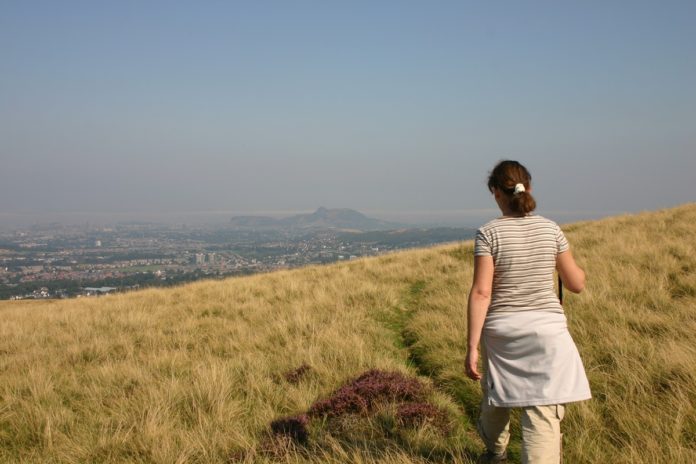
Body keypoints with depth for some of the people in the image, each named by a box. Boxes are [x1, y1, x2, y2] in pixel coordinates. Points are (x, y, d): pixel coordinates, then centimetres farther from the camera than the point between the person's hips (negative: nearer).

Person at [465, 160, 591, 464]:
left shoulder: (489, 233, -7)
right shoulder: (550, 229, -1)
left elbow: (481, 292, -14)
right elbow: (577, 284, 5)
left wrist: (472, 346, -13)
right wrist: (573, 265, 27)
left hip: (501, 332, 0)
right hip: (546, 331, 0)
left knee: (496, 397, 25)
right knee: (543, 417, -3)